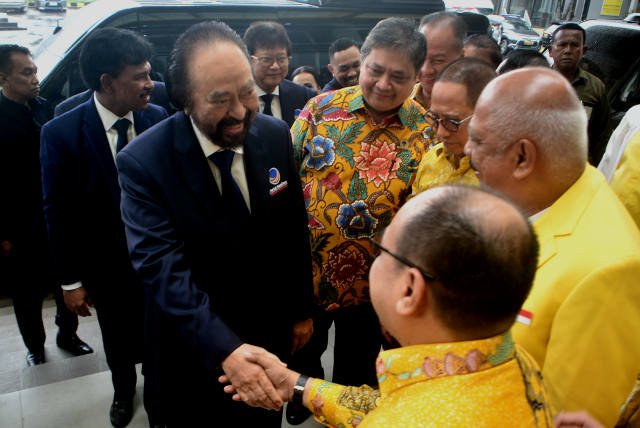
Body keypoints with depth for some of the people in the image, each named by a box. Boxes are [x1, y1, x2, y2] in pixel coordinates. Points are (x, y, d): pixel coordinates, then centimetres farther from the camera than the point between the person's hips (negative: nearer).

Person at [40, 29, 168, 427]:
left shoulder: (158, 118, -13)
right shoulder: (61, 133, -17)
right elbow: (58, 212, -11)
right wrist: (71, 280, -7)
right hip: (107, 265, 0)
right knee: (118, 338, 23)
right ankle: (124, 390, 54)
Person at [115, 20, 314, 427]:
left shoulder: (276, 135, -9)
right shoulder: (143, 162, -22)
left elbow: (294, 231, -1)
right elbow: (162, 267, -28)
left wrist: (302, 309, 6)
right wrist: (226, 348, -38)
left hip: (269, 333, 4)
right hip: (193, 349, -3)